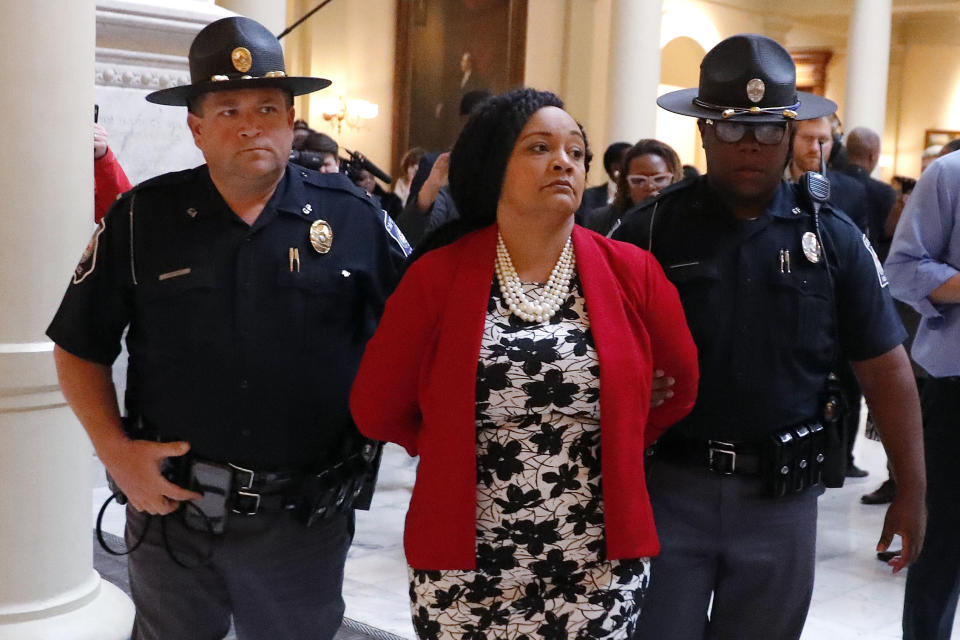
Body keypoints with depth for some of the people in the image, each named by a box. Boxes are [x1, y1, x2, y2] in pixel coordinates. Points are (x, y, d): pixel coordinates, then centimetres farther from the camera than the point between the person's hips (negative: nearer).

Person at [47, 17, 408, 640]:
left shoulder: (354, 218, -4)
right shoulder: (141, 219, -3)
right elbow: (80, 347, 4)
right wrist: (115, 449, -6)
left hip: (303, 519, 0)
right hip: (169, 504, 1)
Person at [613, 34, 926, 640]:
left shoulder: (834, 237, 1)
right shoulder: (649, 230, -3)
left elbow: (886, 368, 3)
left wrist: (912, 489, 1)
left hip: (782, 497, 2)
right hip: (667, 484, -2)